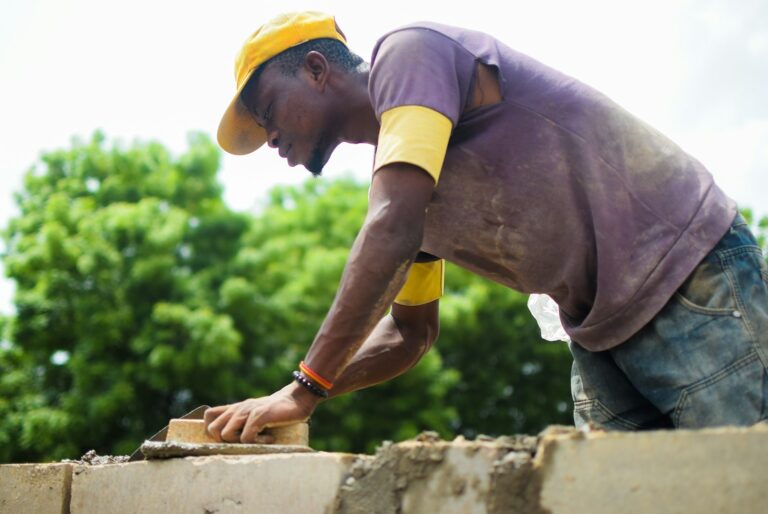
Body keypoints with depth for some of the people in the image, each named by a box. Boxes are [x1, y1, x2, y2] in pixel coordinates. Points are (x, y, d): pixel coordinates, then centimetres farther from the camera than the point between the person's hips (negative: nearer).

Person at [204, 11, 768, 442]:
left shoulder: (409, 51, -12)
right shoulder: (397, 181, 13)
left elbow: (392, 233, -27)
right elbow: (410, 331, 20)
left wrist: (307, 384, -23)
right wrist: (297, 395, 6)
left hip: (691, 277, -8)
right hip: (601, 333, 8)